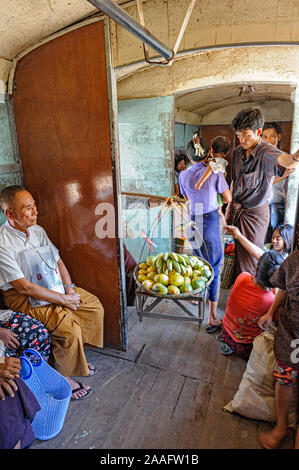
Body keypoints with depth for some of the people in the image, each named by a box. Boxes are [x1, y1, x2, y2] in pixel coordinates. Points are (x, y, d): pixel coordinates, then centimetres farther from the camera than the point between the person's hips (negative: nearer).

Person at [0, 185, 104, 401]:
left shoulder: (37, 230, 2)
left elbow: (58, 261, 9)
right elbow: (24, 287, -24)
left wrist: (69, 288, -6)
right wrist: (63, 299, -20)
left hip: (55, 287, 8)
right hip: (22, 298, -8)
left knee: (94, 306, 3)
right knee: (68, 327, -25)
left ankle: (75, 355, 20)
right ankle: (62, 376, 2)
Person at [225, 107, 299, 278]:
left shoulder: (266, 151, -22)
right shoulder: (238, 151, 1)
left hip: (255, 214, -6)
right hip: (237, 210, 6)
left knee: (249, 260, 5)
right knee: (237, 253, 20)